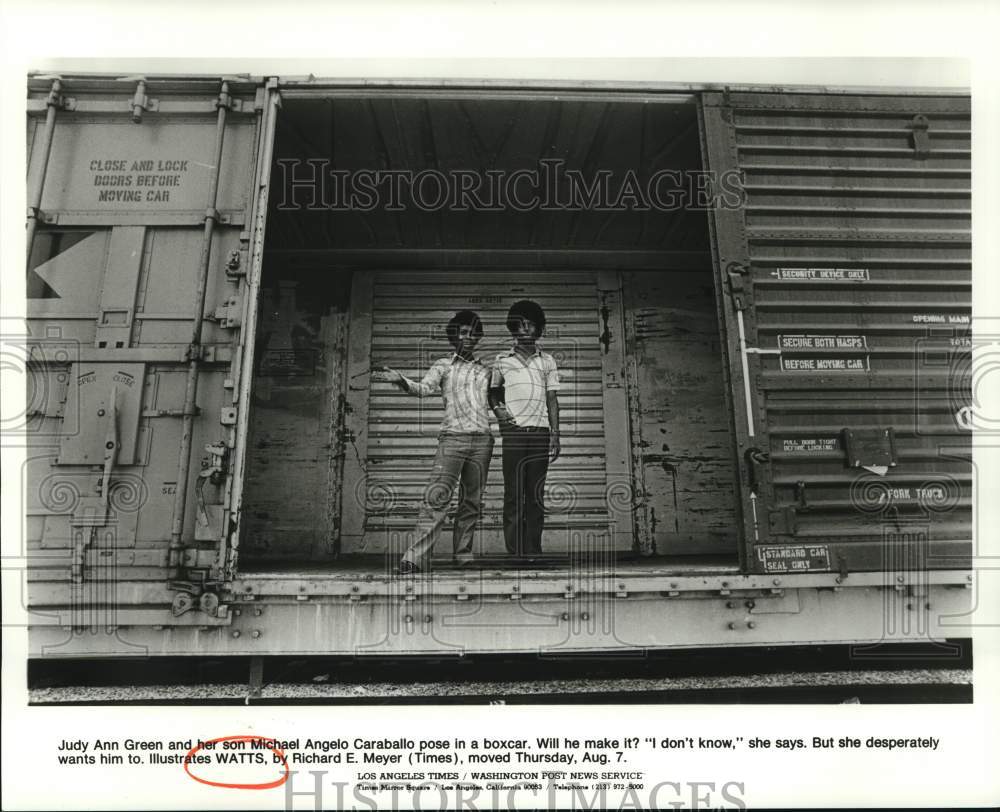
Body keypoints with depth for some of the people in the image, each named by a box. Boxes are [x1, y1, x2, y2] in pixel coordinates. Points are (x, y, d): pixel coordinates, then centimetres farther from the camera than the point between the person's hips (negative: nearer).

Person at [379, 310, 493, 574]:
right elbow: (424, 388, -7)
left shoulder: (484, 370, 20)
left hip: (482, 439, 4)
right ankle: (416, 557, -13)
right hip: (452, 437, -3)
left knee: (472, 500, 5)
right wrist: (402, 380, -24)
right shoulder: (443, 365, 10)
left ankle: (463, 553, 15)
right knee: (437, 496, -13)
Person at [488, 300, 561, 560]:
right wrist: (496, 408, 0)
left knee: (536, 494, 1)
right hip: (513, 433, -1)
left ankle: (533, 551, 4)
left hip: (540, 432, 1)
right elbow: (493, 391, 22)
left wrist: (555, 435, 2)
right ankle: (514, 551, 0)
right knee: (513, 493, -3)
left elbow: (552, 400, 10)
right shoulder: (502, 360, 11)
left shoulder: (547, 361, 13)